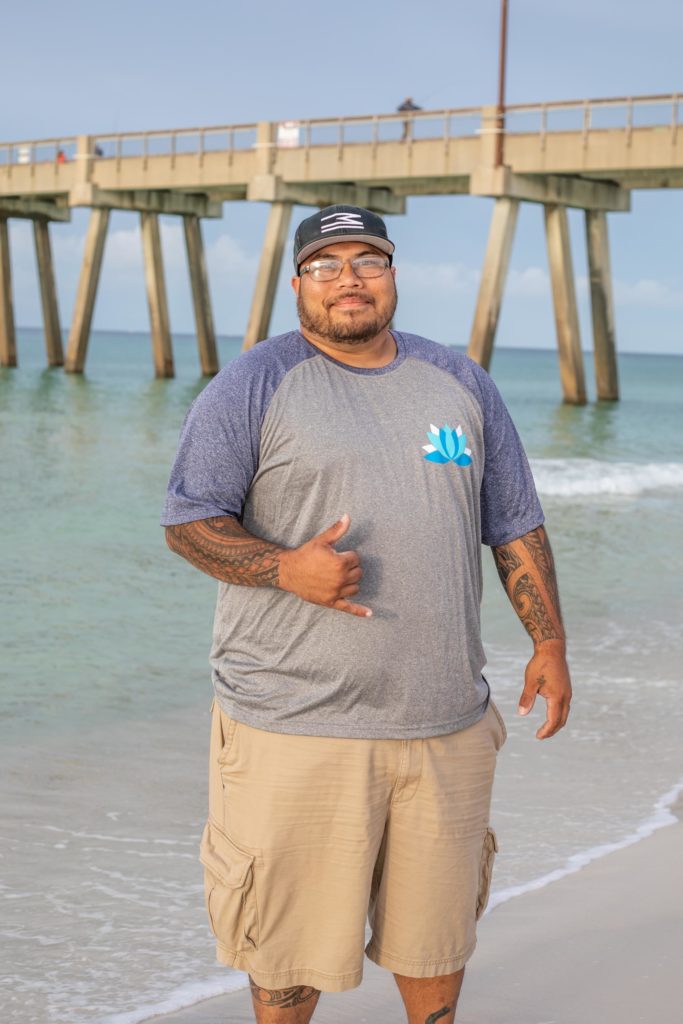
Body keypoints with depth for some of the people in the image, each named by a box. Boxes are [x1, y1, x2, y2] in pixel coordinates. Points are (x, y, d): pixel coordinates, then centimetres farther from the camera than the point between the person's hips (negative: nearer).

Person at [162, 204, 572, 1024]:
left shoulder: (461, 385, 12)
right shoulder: (254, 387, -3)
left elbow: (516, 525, 15)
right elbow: (187, 521, -6)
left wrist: (549, 643, 7)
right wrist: (287, 568, -22)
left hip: (447, 724, 4)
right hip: (296, 729, -4)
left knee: (439, 919, 16)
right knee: (291, 926, 6)